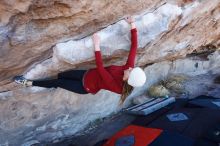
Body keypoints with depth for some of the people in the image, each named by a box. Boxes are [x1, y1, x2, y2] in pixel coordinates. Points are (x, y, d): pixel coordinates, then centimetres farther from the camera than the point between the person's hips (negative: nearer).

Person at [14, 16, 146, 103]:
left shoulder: (116, 86, -37)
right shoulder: (129, 67, -21)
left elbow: (100, 68, -42)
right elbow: (134, 46, -18)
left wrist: (97, 45, -45)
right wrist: (133, 24, -19)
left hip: (87, 86, -6)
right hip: (88, 74, 6)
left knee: (58, 82, -2)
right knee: (60, 75, 11)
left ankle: (29, 83, 14)